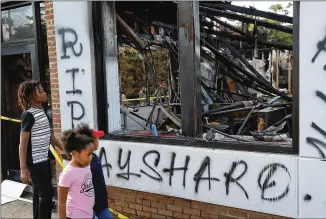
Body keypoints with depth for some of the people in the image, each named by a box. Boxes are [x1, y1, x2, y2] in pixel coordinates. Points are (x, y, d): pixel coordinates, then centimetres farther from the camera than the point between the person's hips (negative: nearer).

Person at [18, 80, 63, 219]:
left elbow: (49, 136, 19)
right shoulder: (28, 115, -16)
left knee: (39, 193, 16)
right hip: (35, 162, -8)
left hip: (43, 160, 8)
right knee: (47, 194, -4)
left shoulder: (41, 112, 11)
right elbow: (23, 144, -18)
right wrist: (23, 168, -21)